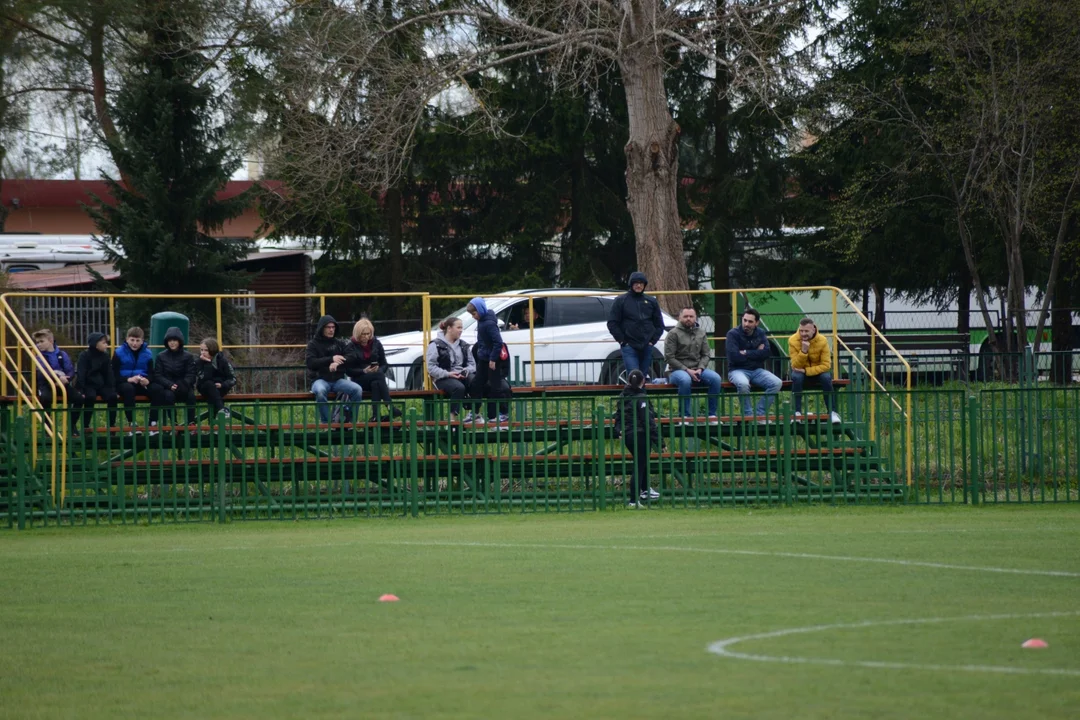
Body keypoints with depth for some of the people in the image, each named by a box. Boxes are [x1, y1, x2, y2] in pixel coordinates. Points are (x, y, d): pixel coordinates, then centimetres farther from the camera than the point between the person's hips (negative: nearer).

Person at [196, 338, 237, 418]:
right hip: (205, 388, 0)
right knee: (209, 384, -33)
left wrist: (222, 385, -23)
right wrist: (208, 363, -25)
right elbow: (203, 378, -20)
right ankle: (221, 409, -47)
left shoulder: (222, 361, -5)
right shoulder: (199, 362, -4)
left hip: (220, 389, 0)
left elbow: (233, 379, -6)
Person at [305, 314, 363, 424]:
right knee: (320, 391, -39)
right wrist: (331, 359, -17)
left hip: (338, 379, 3)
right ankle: (326, 422, -29)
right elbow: (310, 362, -8)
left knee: (357, 389, -25)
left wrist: (337, 363, -17)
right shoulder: (313, 344, 8)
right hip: (320, 379, -3)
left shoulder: (340, 344, 17)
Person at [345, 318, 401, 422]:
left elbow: (384, 365, 11)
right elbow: (348, 370, -3)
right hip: (359, 380, -3)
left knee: (376, 384, -36)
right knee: (379, 375, -34)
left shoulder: (376, 344, 10)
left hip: (376, 379, 3)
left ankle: (375, 416, -49)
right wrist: (364, 371, -18)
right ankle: (390, 408, -45)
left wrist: (379, 370, -13)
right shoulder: (352, 346, 2)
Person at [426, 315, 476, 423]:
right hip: (444, 378, -5)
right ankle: (453, 417, -33)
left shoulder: (463, 345, 20)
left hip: (463, 376, 5)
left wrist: (466, 371, -4)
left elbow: (472, 363, 19)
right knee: (459, 387, -38)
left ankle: (473, 413, -26)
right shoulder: (436, 345, 1)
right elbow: (431, 367, -7)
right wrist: (448, 374, -18)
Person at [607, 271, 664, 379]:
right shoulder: (621, 301, 3)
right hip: (629, 347, -3)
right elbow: (612, 323, 1)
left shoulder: (651, 301, 12)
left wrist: (653, 340, 4)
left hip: (647, 348, 3)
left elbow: (659, 324, 17)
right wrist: (622, 340, -5)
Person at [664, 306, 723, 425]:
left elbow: (706, 355, 13)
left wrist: (700, 369, -8)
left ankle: (712, 415, -16)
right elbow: (669, 357, -8)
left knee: (716, 378, -23)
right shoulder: (674, 334, -2)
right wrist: (687, 370, -15)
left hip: (697, 369, 5)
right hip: (677, 370, -5)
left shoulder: (701, 334, 14)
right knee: (685, 380, -40)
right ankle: (684, 416, -31)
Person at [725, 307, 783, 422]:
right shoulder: (733, 334, -6)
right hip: (738, 370, -5)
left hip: (757, 370, 5)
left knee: (777, 383, -21)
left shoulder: (760, 333, 8)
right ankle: (748, 415, -21)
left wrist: (746, 353, -14)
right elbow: (734, 357, -19)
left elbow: (766, 353, -6)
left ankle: (760, 414, -13)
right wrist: (756, 353, -9)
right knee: (743, 384, -40)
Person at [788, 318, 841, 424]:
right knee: (797, 377, -33)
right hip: (801, 371, 0)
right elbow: (796, 366, -19)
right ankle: (797, 413, -30)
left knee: (826, 377, -32)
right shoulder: (793, 341, -16)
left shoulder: (822, 341, -17)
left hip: (817, 371, 0)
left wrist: (807, 371, -29)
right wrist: (803, 351, -35)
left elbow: (826, 365, -19)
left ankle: (832, 413, -24)